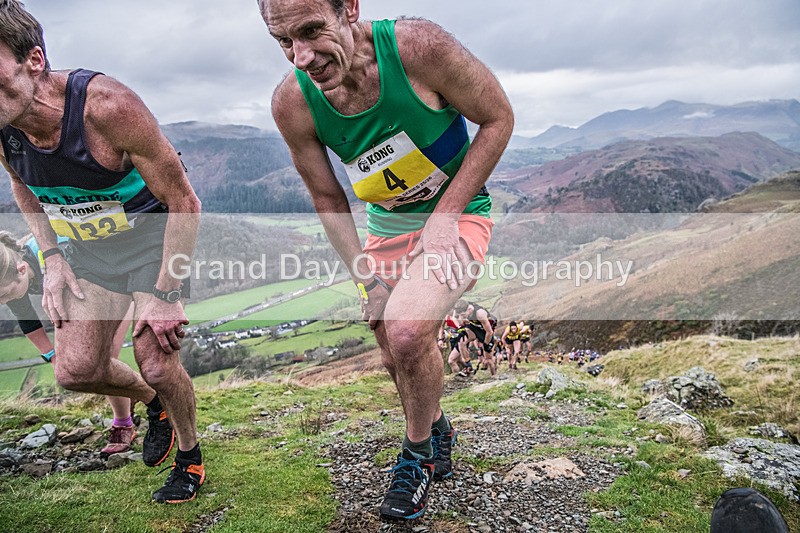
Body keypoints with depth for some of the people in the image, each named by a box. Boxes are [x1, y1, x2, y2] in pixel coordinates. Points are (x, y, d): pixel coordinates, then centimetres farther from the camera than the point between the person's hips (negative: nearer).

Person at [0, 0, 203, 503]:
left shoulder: (106, 105, -33)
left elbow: (184, 203, -24)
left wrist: (166, 293, -21)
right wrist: (52, 258, 1)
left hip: (154, 236, -5)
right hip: (87, 245, 6)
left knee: (156, 365, -8)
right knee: (75, 371, 1)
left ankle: (190, 457, 22)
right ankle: (153, 402, 34)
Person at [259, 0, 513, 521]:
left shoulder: (419, 46, -28)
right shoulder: (292, 103, -17)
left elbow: (498, 118, -14)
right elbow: (327, 198, -2)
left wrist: (444, 216, -19)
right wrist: (369, 278, -8)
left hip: (457, 213, -4)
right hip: (385, 227, 4)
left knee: (406, 330, -26)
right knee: (398, 359, 11)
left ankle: (417, 452, 3)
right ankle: (437, 431, 44)